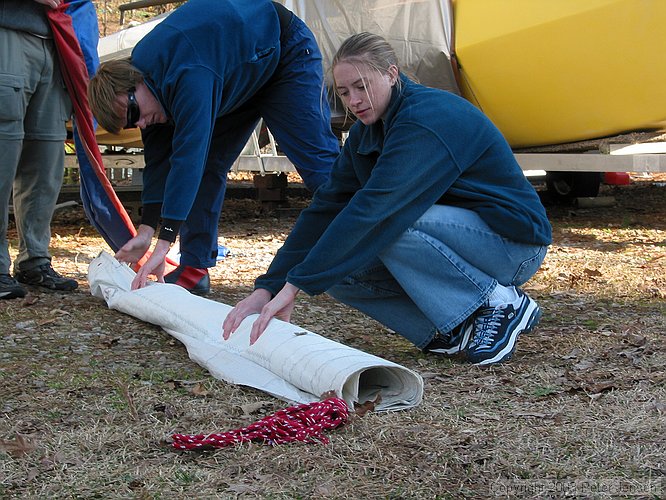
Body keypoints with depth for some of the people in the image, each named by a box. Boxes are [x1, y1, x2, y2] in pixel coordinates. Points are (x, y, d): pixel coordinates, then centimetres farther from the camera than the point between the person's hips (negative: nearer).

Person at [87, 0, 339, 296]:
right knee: (206, 165, 0)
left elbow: (188, 155, -45)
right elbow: (158, 156, -7)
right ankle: (194, 269, 2)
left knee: (317, 160, -14)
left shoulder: (187, 75, -40)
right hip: (240, 80, 9)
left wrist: (163, 243, -47)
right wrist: (145, 231, -13)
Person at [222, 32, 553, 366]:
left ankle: (502, 305, -16)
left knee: (387, 222, -32)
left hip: (513, 242, -8)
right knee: (337, 270, -9)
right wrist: (266, 288, -12)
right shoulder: (366, 133, 3)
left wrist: (295, 285, -35)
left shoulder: (427, 119, -24)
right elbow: (327, 207, -2)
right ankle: (454, 334, -4)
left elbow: (373, 207, -34)